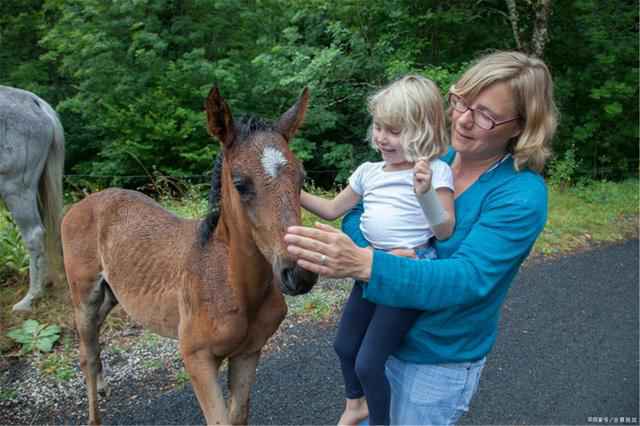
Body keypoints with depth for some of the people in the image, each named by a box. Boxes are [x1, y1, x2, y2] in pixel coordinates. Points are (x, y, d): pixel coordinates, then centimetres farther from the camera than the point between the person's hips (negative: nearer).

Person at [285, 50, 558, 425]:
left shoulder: (522, 194, -21)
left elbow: (467, 278, -32)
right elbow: (357, 211, -3)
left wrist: (365, 264, -46)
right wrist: (354, 250, -27)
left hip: (440, 362, -5)